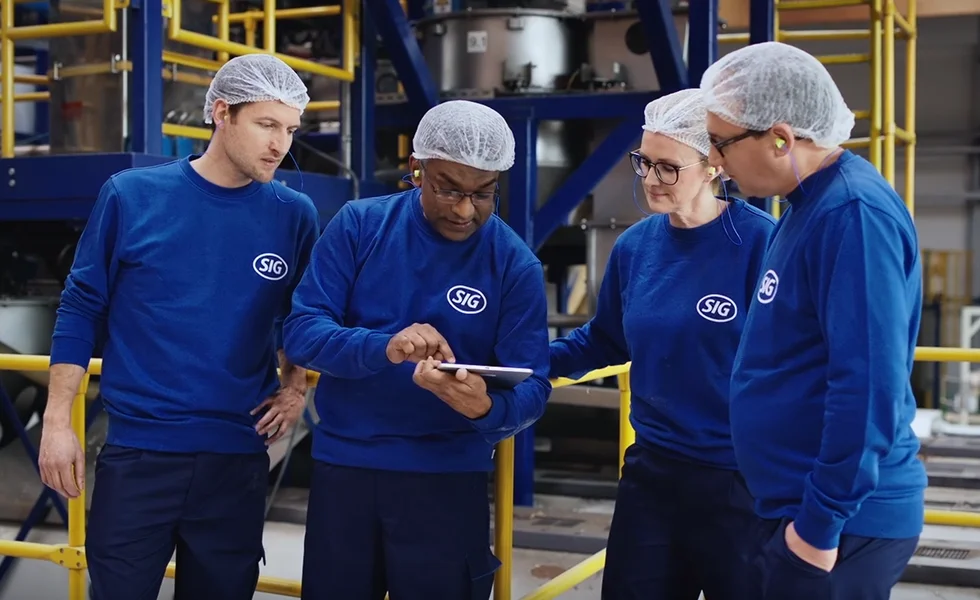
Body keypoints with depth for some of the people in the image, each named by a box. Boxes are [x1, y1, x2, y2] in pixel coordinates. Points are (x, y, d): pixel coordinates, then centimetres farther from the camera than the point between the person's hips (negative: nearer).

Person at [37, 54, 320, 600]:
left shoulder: (294, 215, 0)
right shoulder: (131, 195, -5)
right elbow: (82, 310, 1)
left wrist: (295, 387, 0)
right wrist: (57, 421, -1)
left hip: (239, 458, 2)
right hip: (137, 451, -2)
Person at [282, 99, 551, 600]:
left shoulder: (516, 264, -5)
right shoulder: (358, 225, -4)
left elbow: (531, 386, -8)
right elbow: (299, 332, -10)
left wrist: (487, 408, -32)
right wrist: (383, 349, -29)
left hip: (449, 477, -1)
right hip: (342, 466, 1)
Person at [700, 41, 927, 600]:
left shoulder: (853, 213, -22)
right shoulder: (814, 203, 9)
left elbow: (868, 387, -27)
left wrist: (821, 523, -21)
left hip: (841, 521, -9)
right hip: (802, 504, 9)